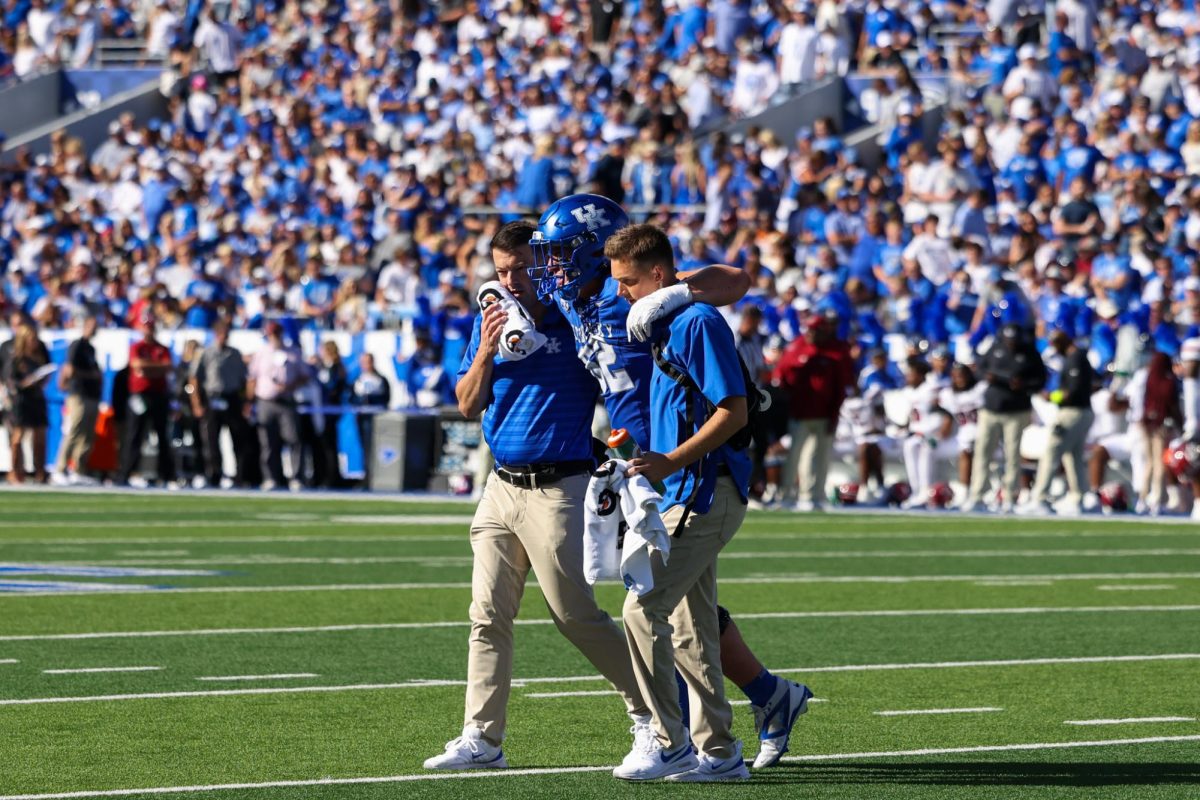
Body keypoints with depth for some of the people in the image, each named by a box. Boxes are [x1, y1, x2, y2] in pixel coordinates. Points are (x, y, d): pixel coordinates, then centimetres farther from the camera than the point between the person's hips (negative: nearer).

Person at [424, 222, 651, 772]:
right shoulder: (490, 321, 9)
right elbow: (468, 406, 7)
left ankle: (648, 707, 13)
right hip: (501, 486, 5)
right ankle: (482, 738, 4)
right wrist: (485, 354, -8)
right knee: (488, 616, 2)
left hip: (558, 491, -5)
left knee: (576, 614, -2)